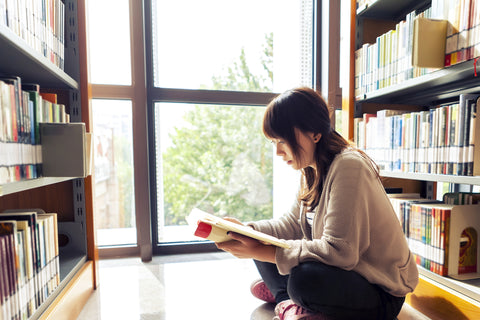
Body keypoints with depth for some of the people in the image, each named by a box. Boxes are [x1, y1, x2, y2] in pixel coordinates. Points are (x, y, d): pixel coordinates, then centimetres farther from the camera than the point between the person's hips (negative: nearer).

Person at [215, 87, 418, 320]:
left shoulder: (348, 167, -25)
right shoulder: (312, 170, 2)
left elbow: (339, 252, -30)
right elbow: (292, 224, 4)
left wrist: (262, 252, -31)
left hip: (382, 293, -7)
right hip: (341, 270, 8)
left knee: (303, 277, -37)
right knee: (260, 244, 1)